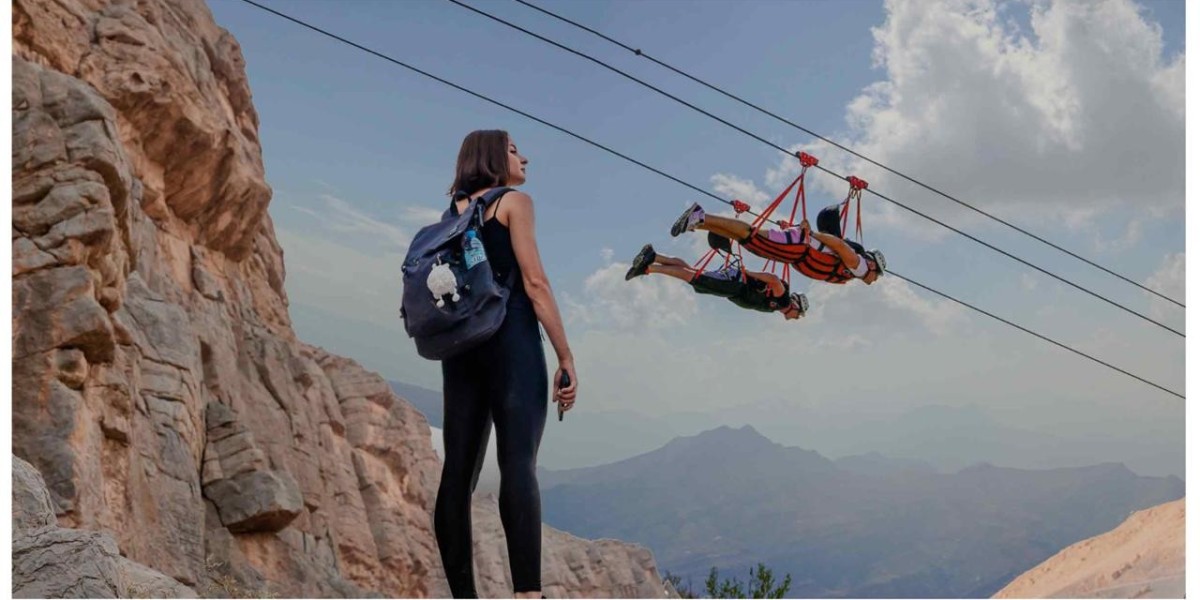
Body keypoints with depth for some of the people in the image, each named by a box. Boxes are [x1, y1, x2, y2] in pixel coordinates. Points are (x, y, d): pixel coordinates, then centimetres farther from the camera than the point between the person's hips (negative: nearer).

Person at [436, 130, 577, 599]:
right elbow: (534, 283, -7)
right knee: (518, 464, -18)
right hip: (510, 339, -7)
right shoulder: (515, 201, 3)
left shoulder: (454, 213, 22)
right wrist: (566, 357, -7)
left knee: (459, 471, 1)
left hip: (461, 344, 7)